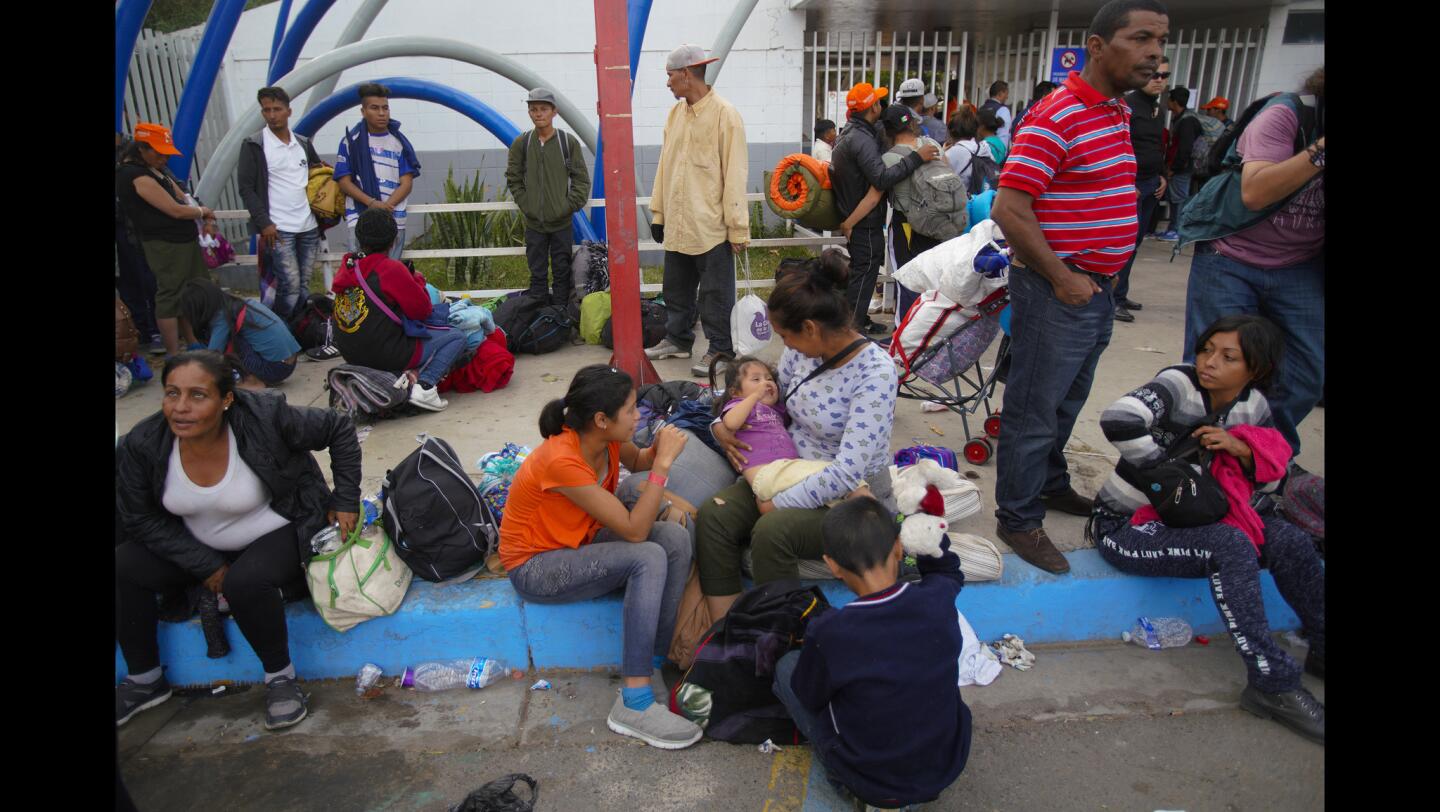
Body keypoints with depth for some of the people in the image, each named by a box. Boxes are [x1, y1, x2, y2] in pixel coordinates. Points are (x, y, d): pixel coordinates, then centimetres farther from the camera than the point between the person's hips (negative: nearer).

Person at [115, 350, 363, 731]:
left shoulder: (265, 417, -27)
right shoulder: (142, 444, -15)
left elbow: (339, 428, -15)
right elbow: (141, 520, -5)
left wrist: (345, 501, -14)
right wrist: (206, 565, -13)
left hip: (281, 534, -5)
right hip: (198, 546, 5)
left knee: (245, 582, -33)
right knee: (123, 570, -12)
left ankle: (280, 676, -9)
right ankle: (145, 681, 9)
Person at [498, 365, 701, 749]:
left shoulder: (604, 438, -10)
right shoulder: (562, 461, -32)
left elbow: (635, 461, 16)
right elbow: (634, 530, -29)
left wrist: (657, 451, -6)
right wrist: (663, 463, -28)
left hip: (581, 541, 8)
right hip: (535, 564, -8)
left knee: (675, 537, -15)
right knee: (648, 558, -29)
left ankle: (654, 666, -12)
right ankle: (634, 704, -24)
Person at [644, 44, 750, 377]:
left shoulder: (724, 113, -10)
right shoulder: (675, 113, 10)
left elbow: (734, 175, -13)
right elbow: (664, 165, 14)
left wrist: (738, 228, -14)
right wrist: (658, 212, 14)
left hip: (711, 227, -7)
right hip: (677, 225, 7)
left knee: (715, 295, 3)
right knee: (677, 288, 18)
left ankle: (719, 351, 14)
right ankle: (677, 339, 33)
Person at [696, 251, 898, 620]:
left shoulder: (876, 372, -23)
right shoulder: (802, 351, -2)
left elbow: (849, 471, -26)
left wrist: (781, 503, -20)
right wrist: (722, 423, -3)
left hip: (851, 496, -6)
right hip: (793, 474, 7)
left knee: (772, 530, -34)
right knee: (713, 514, -18)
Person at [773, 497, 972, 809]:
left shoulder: (828, 634, -30)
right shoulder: (938, 599, -21)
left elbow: (810, 698, -7)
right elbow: (948, 571, 8)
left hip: (874, 786, -3)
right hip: (949, 766, 4)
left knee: (786, 666, 10)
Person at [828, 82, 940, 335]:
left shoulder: (849, 133, 11)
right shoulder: (862, 139, -22)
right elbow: (882, 178, -33)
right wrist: (917, 158, -32)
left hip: (852, 216, 10)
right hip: (866, 221, -10)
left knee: (861, 272, 19)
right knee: (864, 272, -4)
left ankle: (860, 322, 29)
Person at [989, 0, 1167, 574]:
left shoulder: (1119, 112, 12)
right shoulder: (1056, 117, -17)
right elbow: (1009, 209, -23)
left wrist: (1107, 272, 13)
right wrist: (1062, 278, -18)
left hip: (1098, 288, 9)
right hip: (1056, 291, -9)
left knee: (1067, 403, 22)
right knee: (1035, 412, 2)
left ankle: (1049, 484, 41)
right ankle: (1018, 519, 15)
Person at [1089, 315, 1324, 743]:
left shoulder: (1253, 406, 2)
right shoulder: (1178, 385, -18)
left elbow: (1271, 481, 11)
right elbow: (1118, 421, -39)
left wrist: (1242, 450, -11)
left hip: (1186, 516, 7)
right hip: (1125, 527, -7)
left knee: (1290, 540, -10)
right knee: (1230, 545, -28)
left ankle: (1321, 651, 13)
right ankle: (1272, 683, -17)